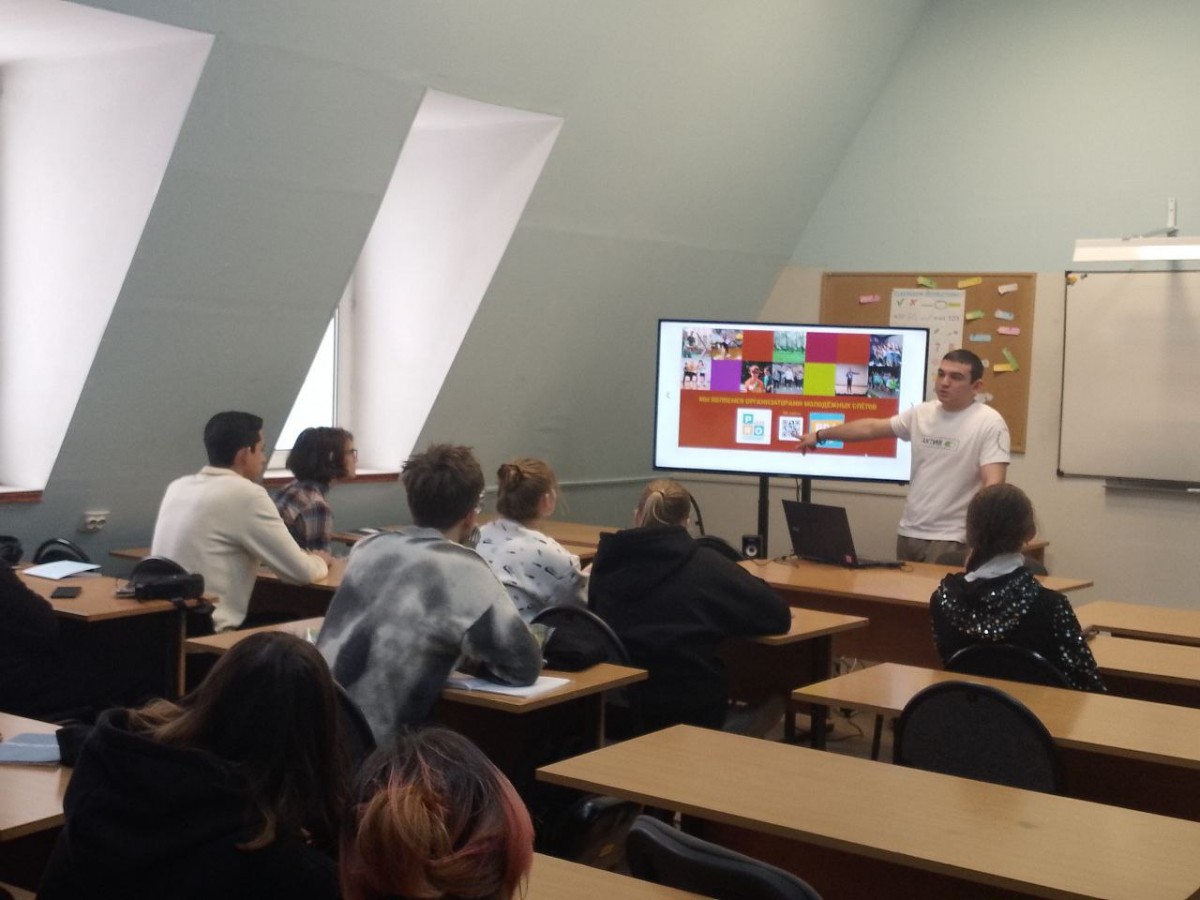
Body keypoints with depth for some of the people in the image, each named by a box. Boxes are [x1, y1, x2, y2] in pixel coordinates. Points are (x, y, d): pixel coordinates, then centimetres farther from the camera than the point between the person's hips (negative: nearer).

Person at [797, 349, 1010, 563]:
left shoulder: (989, 423, -10)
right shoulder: (922, 413, 9)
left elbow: (992, 485, -19)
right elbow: (871, 428, 19)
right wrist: (820, 435, 26)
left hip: (950, 539, -6)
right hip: (909, 532, 6)